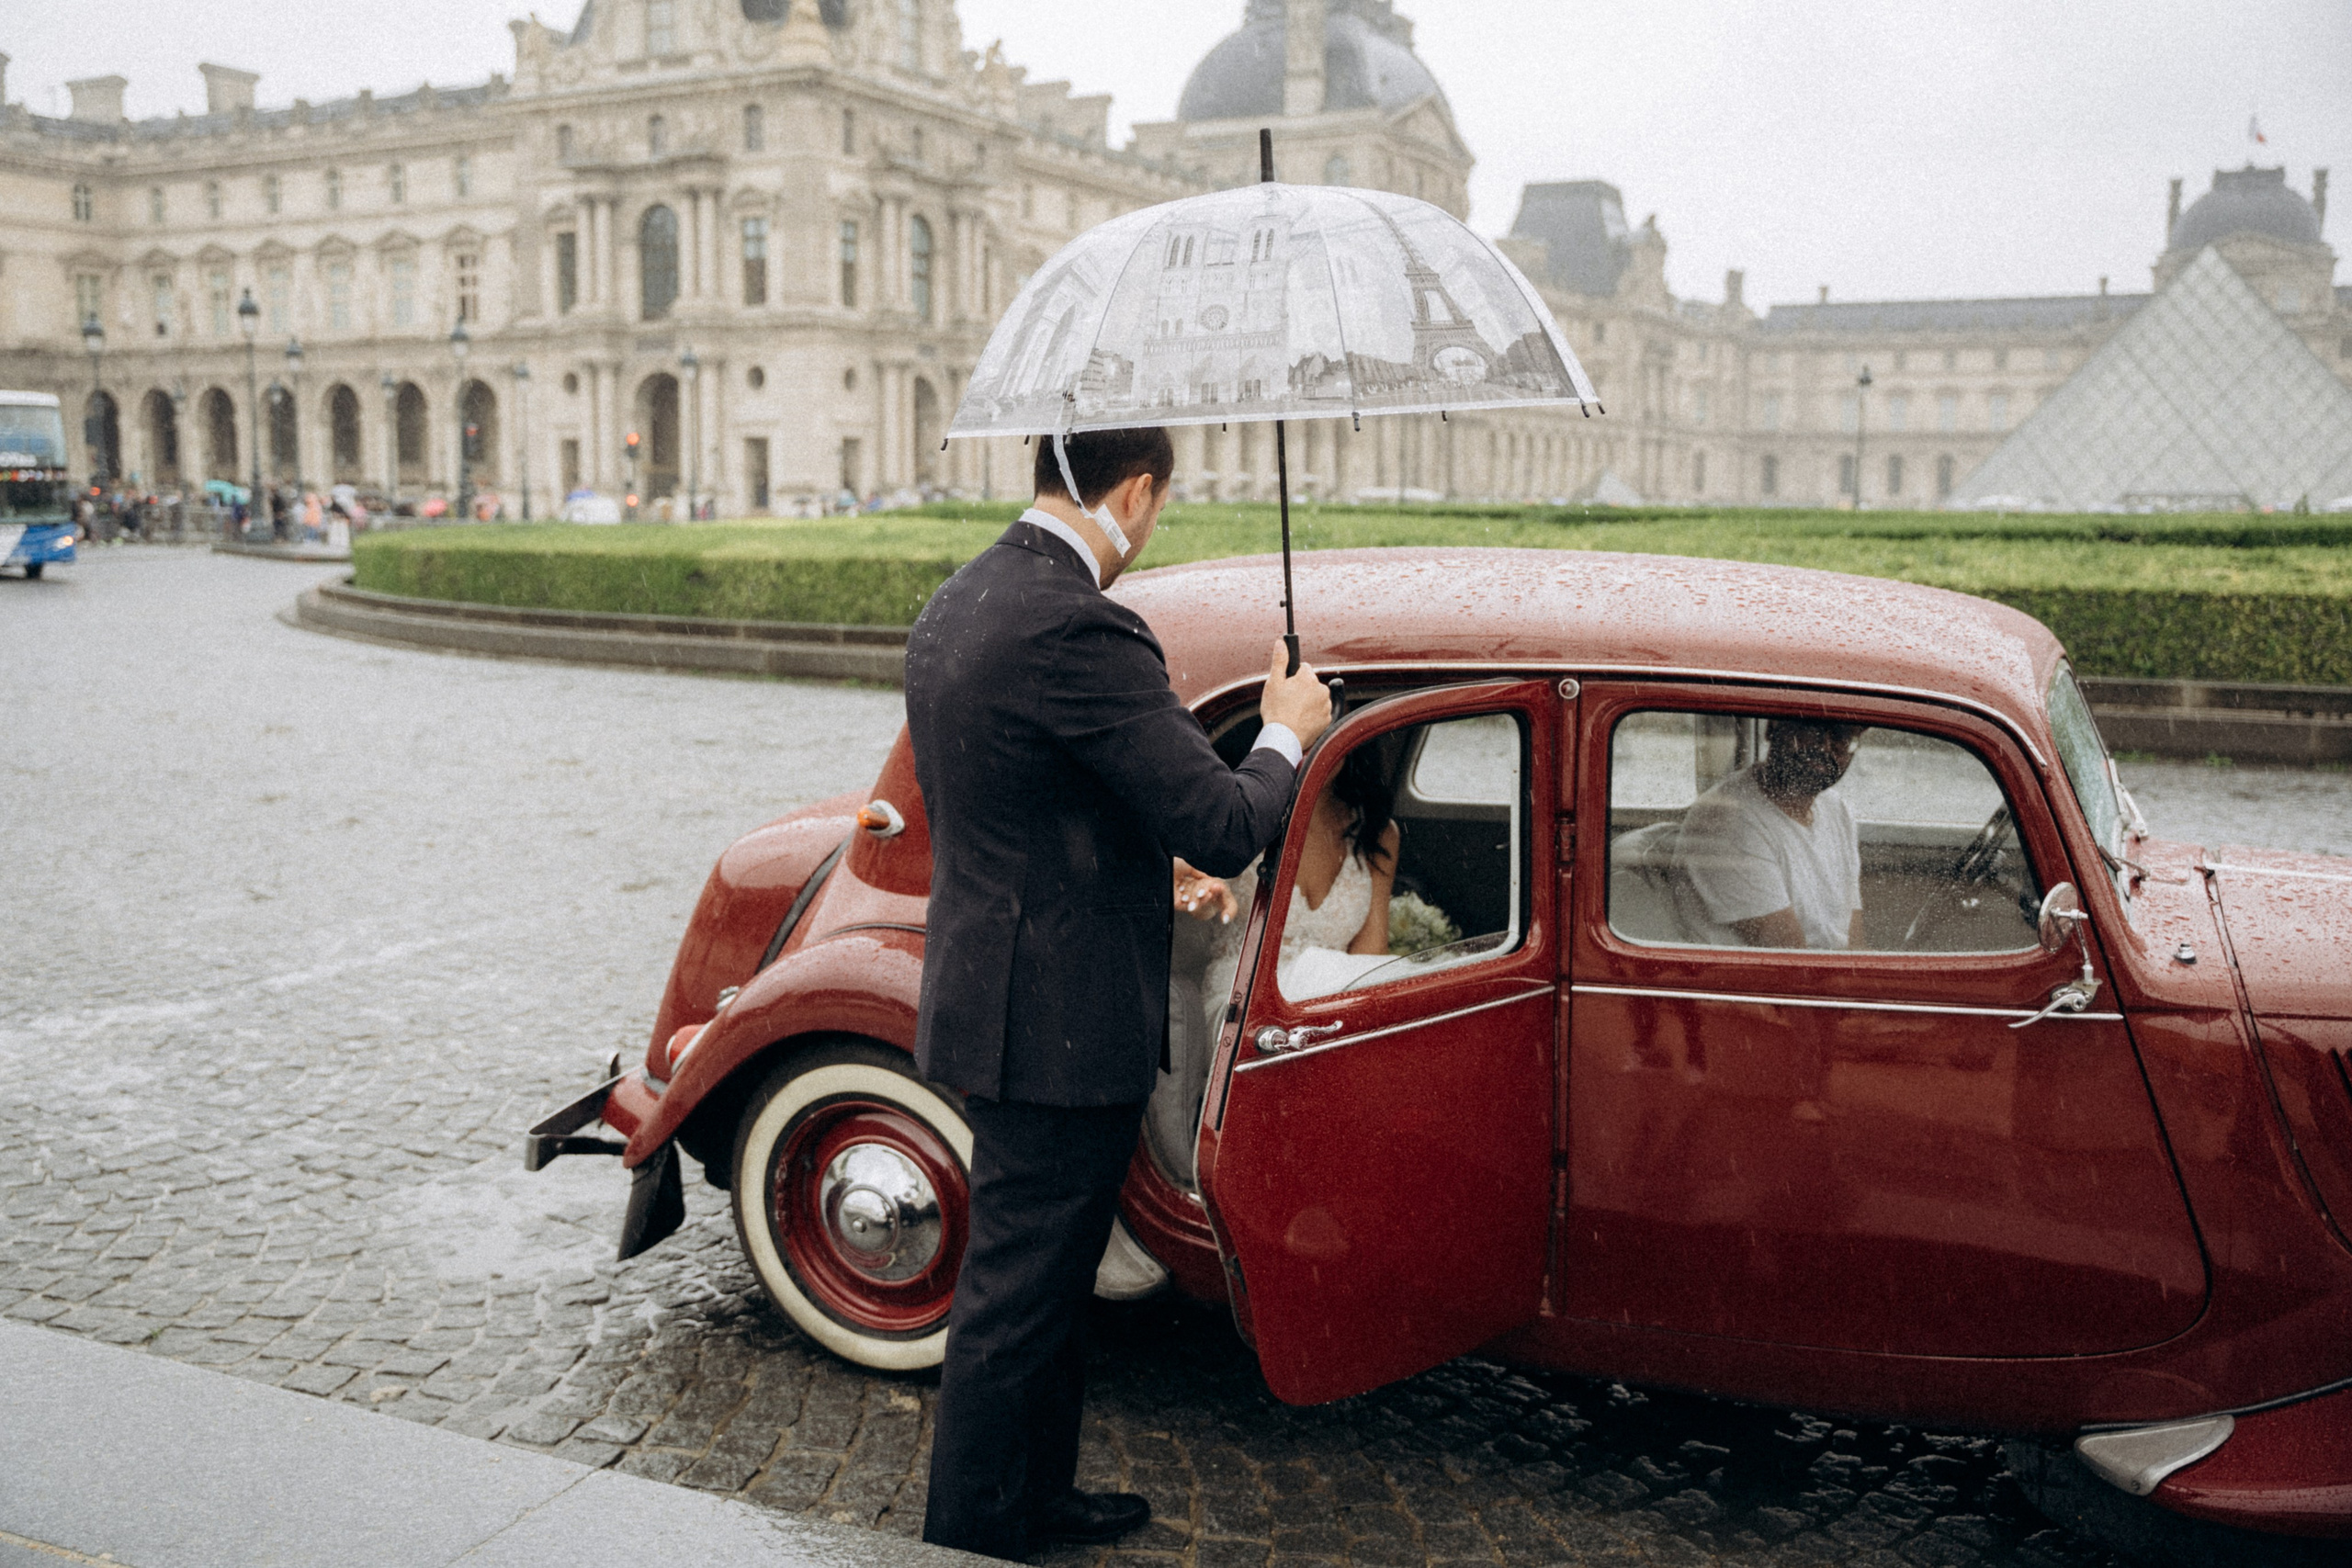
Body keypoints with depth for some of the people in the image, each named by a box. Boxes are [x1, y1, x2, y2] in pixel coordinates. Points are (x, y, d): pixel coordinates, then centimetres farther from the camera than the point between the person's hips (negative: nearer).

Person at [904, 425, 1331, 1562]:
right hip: (1059, 1025, -10)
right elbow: (1224, 828, -22)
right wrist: (1285, 735, -3)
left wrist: (1139, 867, 25)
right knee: (1015, 1297, 5)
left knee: (1042, 1279, 23)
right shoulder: (1080, 630, -24)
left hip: (990, 993, 10)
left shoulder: (954, 607, 7)